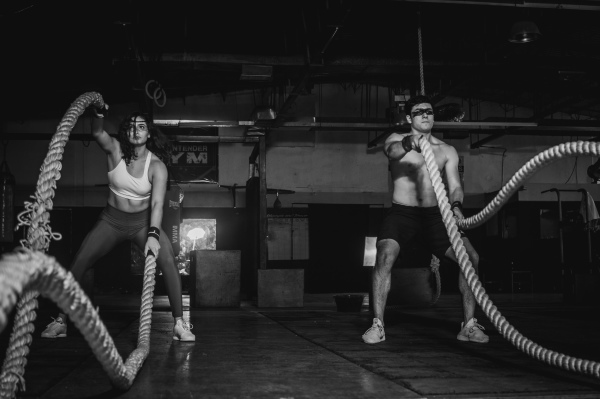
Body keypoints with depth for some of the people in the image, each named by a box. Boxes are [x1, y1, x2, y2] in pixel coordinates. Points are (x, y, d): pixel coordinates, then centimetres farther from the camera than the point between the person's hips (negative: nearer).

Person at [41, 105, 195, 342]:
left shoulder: (156, 165, -15)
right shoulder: (115, 150, -9)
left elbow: (157, 203, -25)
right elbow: (97, 133, -30)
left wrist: (153, 234, -40)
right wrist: (99, 115, -52)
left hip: (143, 221, -2)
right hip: (112, 220, 2)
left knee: (168, 261, -22)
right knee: (78, 264, -7)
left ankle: (179, 324, -16)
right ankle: (61, 320, 7)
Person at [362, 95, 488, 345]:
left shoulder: (447, 151, 10)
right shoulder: (397, 140, 1)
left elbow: (454, 185, 2)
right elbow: (391, 150, -24)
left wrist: (456, 205, -21)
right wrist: (407, 145, -48)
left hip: (435, 215, 3)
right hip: (401, 213, -3)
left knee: (471, 257, -11)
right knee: (385, 256, -28)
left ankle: (469, 326, 1)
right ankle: (377, 325, -18)